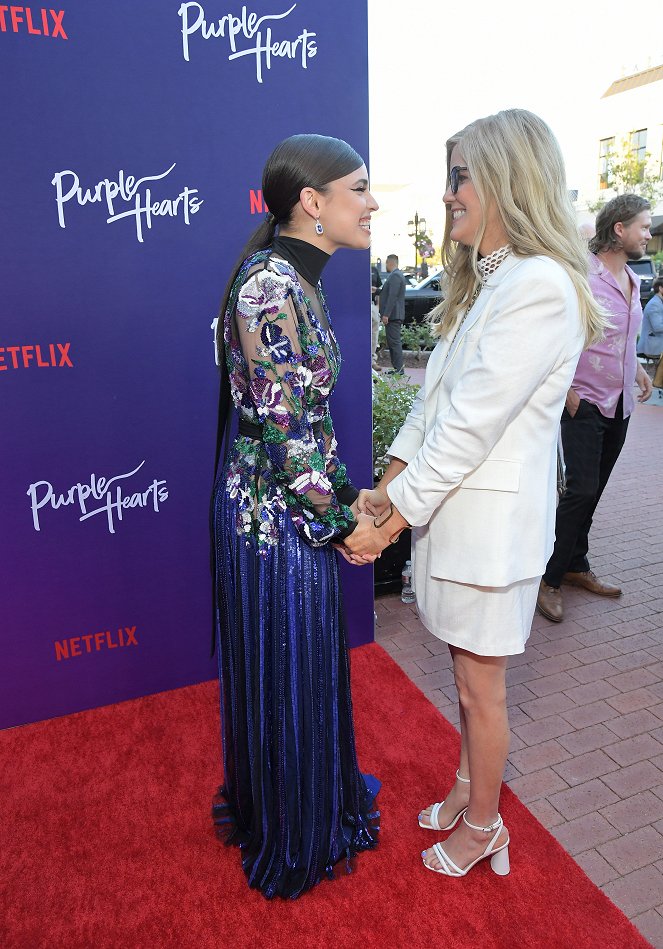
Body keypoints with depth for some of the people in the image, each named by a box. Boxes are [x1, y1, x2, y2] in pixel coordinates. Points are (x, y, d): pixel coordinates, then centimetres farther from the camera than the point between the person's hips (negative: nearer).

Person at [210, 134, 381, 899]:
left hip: (296, 506, 9)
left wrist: (347, 494, 12)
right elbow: (284, 429, -22)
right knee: (285, 676, 11)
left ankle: (314, 795, 51)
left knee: (307, 664, 24)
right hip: (275, 512, -9)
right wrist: (338, 520, -11)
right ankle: (292, 843, 38)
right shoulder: (271, 286, -21)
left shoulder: (297, 281, 9)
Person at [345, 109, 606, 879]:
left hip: (493, 518, -8)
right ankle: (469, 790, 45)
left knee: (479, 686, 10)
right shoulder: (484, 281, 13)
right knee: (467, 674, 22)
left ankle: (483, 826, 35)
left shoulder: (540, 287, -18)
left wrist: (394, 516, -17)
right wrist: (390, 480, 3)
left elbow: (472, 423, -22)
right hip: (453, 503, 8)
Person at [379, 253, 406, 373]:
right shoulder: (396, 274, 19)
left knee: (394, 342, -9)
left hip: (393, 315, -11)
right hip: (394, 315, 11)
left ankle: (398, 369, -9)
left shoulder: (395, 276, -15)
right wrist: (377, 290, 25)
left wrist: (386, 314, -24)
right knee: (393, 342, 13)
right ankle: (397, 368, 17)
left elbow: (392, 296, -22)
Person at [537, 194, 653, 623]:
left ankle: (576, 566, 26)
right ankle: (550, 579, 1)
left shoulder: (633, 281, 13)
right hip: (584, 403, -8)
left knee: (592, 492, 14)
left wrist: (638, 368, 13)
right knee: (581, 491, -11)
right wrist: (566, 388, -18)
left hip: (619, 406, 8)